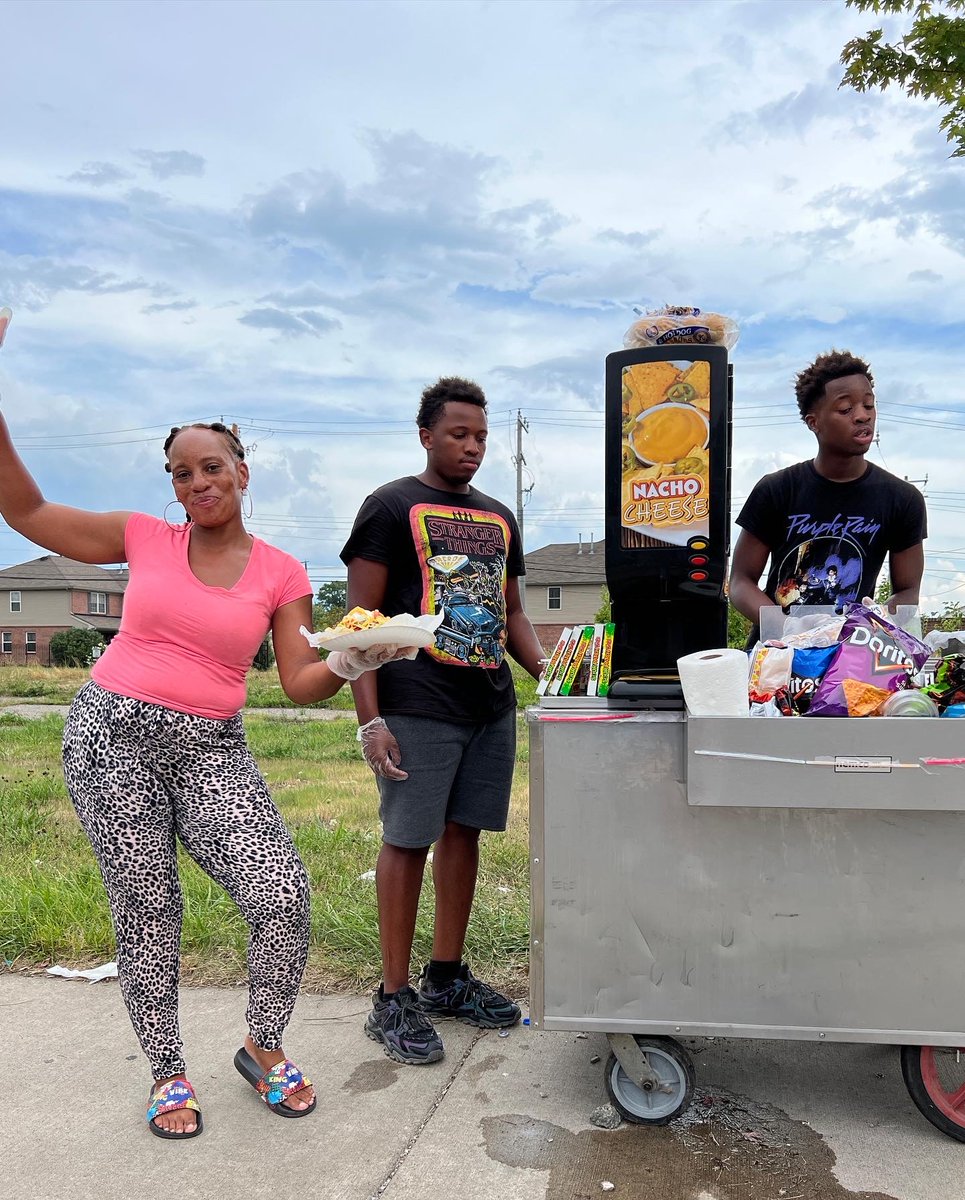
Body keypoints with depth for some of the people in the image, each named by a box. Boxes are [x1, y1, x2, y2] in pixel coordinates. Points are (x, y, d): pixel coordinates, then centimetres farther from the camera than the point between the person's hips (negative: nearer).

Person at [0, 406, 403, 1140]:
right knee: (146, 910, 3)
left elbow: (301, 685, -1)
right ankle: (168, 1071, 26)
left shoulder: (282, 575, 4)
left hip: (211, 750, 0)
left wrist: (347, 666, -22)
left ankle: (263, 1047, 16)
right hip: (113, 734, 0)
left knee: (285, 895, -12)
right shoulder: (145, 539, 6)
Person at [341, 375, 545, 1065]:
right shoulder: (391, 507, -1)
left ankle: (448, 977, 26)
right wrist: (371, 719, -14)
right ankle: (394, 999, 12)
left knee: (464, 833, 12)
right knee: (408, 841, -1)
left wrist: (544, 667, 5)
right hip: (419, 707, -6)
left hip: (492, 705, 6)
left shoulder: (500, 518, 17)